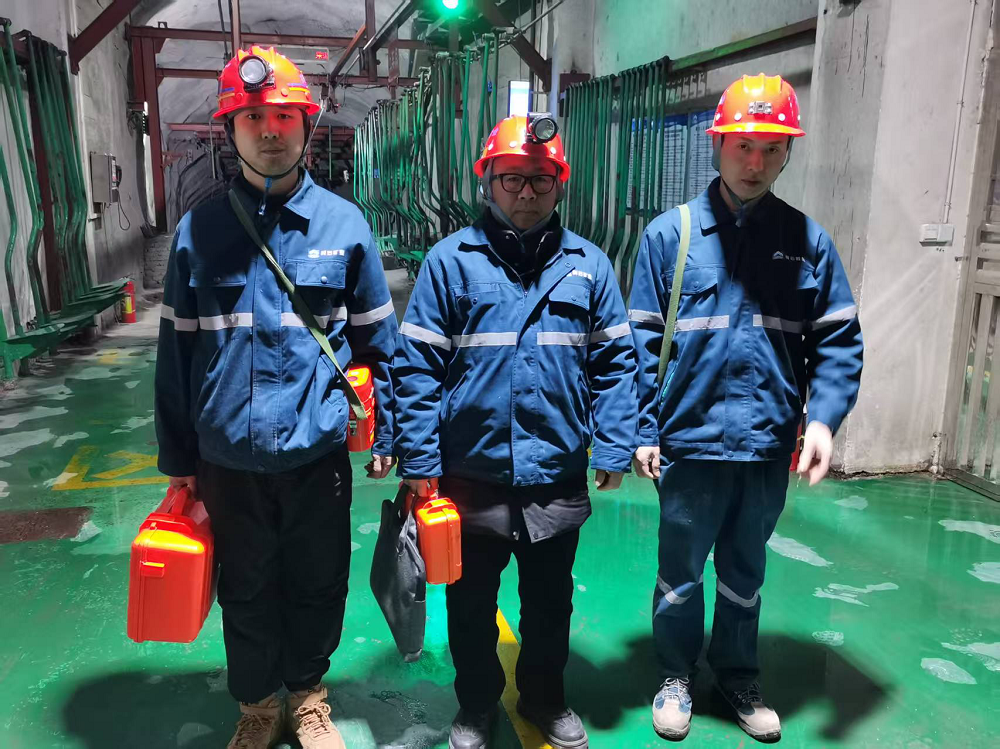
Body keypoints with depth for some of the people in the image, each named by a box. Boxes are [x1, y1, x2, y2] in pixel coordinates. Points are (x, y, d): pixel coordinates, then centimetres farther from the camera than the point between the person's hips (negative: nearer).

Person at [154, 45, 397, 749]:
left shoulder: (344, 224, -3)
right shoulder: (199, 231, -1)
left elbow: (377, 342, 2)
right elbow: (176, 352, 3)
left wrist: (384, 435, 3)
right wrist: (178, 459, 5)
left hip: (318, 453, 0)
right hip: (227, 459, 1)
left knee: (318, 586, 16)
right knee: (246, 592, 17)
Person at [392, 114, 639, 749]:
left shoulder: (588, 264, 1)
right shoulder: (452, 259, -6)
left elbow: (615, 362, 3)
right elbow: (416, 365, -6)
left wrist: (614, 449, -3)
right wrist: (418, 460, -9)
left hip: (559, 477, 2)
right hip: (472, 476, -1)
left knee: (551, 602, 20)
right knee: (471, 605, 16)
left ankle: (545, 696, 45)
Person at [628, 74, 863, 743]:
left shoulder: (808, 241, 0)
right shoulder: (670, 234, -5)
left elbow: (838, 340, 2)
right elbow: (642, 341, -4)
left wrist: (824, 418, -12)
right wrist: (643, 430, -8)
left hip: (769, 447, 2)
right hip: (691, 441, -2)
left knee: (745, 573, 21)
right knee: (680, 574, 15)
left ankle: (738, 675, 43)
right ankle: (677, 675, 38)